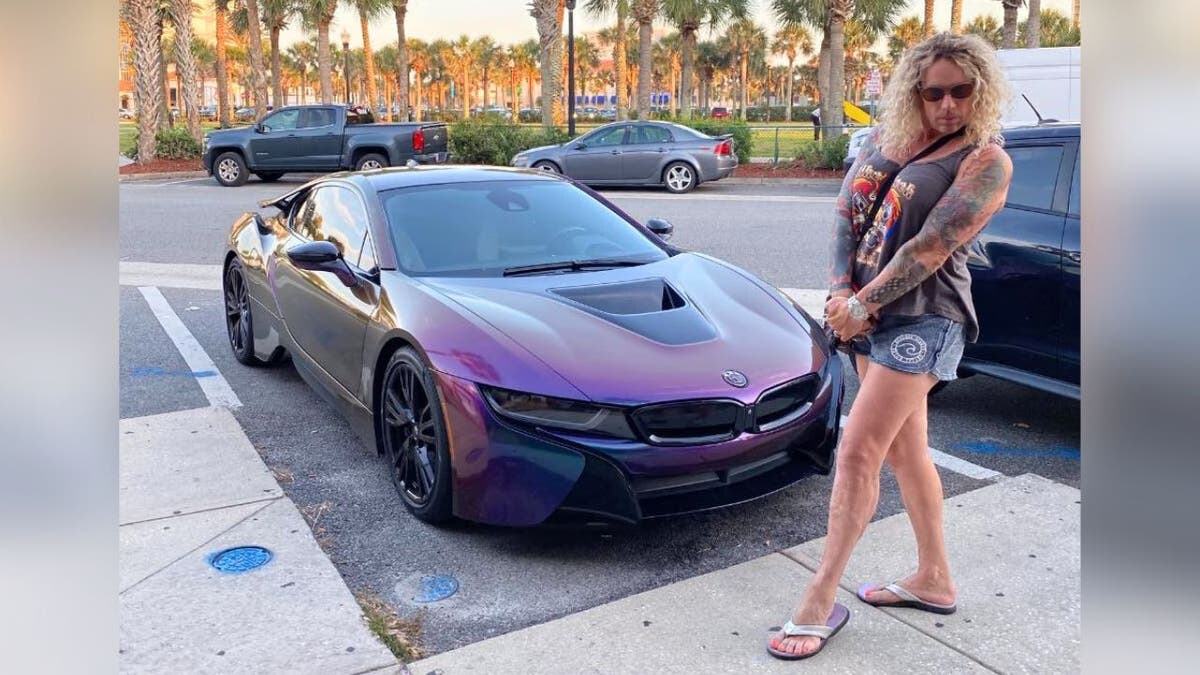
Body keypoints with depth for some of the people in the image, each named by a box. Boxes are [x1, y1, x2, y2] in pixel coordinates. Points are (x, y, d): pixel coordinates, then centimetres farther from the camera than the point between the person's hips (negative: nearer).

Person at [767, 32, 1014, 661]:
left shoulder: (984, 160, -10)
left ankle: (821, 601, -2)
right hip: (867, 310, 7)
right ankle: (933, 580, 31)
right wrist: (841, 289, -7)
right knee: (904, 450, 15)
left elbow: (931, 248, -17)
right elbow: (847, 208, 6)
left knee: (857, 451, -12)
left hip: (921, 320, -7)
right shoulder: (888, 135, 9)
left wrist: (861, 306, -14)